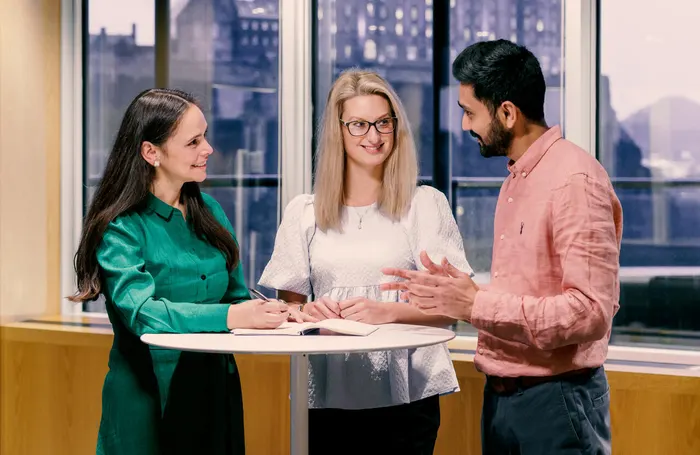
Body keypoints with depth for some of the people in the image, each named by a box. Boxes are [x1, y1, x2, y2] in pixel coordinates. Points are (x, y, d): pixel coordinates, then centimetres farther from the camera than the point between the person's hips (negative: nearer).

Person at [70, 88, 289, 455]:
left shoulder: (209, 212, 7)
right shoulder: (122, 229, -12)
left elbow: (237, 297, 8)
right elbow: (140, 311, -25)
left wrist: (272, 313, -15)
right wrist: (229, 316, -37)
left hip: (218, 393, 5)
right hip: (149, 400, -5)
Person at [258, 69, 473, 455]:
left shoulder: (426, 205, 1)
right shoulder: (302, 213, 8)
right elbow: (288, 304, 11)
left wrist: (387, 312, -18)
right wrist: (307, 311, -11)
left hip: (405, 395, -2)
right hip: (326, 395, 2)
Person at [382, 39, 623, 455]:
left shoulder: (574, 179, -16)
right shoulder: (517, 179, 13)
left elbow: (591, 312, -23)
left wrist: (477, 305, -20)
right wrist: (454, 291, 3)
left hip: (555, 401, -9)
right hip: (502, 395, 9)